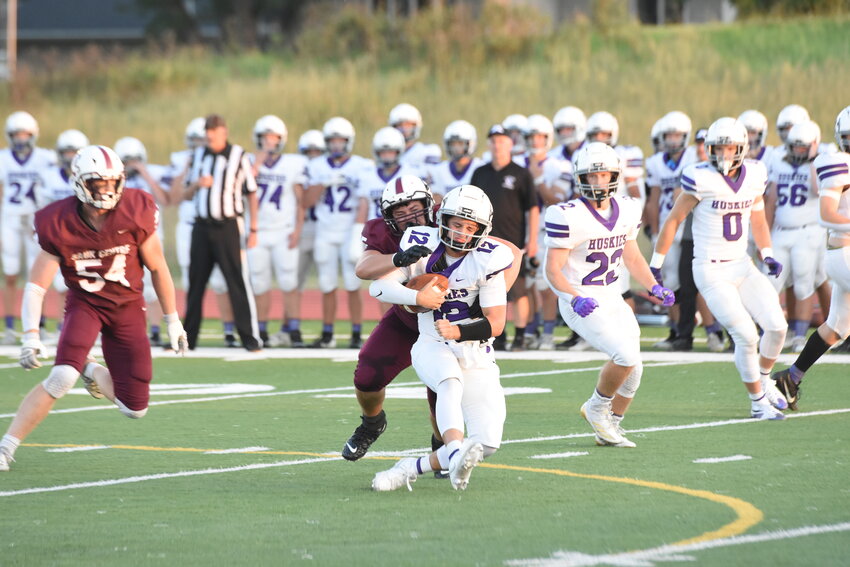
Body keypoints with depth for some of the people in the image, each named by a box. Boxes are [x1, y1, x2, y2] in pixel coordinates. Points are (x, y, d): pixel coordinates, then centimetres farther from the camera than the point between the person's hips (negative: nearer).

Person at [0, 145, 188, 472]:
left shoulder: (134, 215, -16)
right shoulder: (59, 226, -18)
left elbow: (158, 269, -1)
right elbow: (36, 286, -17)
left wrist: (173, 321, 5)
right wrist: (30, 337, -30)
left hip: (127, 308, 2)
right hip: (84, 305, -2)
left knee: (135, 409, -1)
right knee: (62, 377, -30)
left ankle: (94, 374, 33)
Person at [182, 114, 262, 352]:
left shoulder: (238, 157, -2)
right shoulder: (198, 156, 10)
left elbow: (251, 195, 1)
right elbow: (186, 195, 16)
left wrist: (253, 230, -2)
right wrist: (197, 184, -7)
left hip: (228, 227, -4)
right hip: (202, 226, 4)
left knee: (238, 282, -6)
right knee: (195, 283, 7)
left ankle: (249, 336, -3)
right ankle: (188, 338, 14)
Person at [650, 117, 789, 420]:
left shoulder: (754, 175, 1)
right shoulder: (701, 179, -15)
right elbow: (673, 221, -6)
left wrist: (767, 255, 4)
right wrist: (655, 265, -4)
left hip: (742, 265, 5)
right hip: (711, 271, -5)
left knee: (776, 325, -5)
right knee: (746, 336, -12)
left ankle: (764, 380, 24)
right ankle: (758, 401, 5)